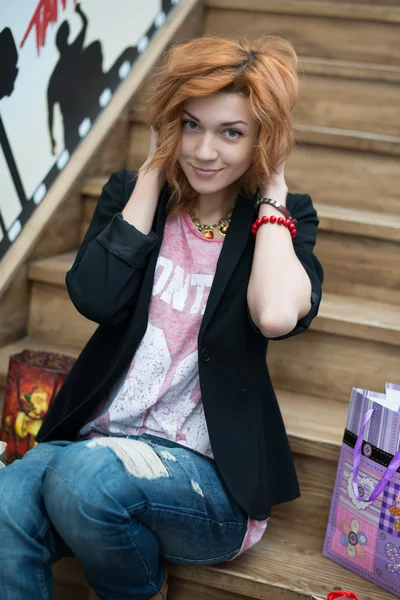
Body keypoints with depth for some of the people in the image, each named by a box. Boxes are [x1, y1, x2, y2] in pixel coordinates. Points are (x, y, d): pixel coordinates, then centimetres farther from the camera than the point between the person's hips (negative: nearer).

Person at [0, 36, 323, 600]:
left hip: (208, 472, -1)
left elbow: (276, 315, -21)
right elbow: (96, 297, -11)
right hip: (95, 440, 2)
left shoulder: (283, 219, 2)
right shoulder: (132, 193, 9)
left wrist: (271, 195, -8)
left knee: (83, 473, -31)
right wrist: (153, 174, -4)